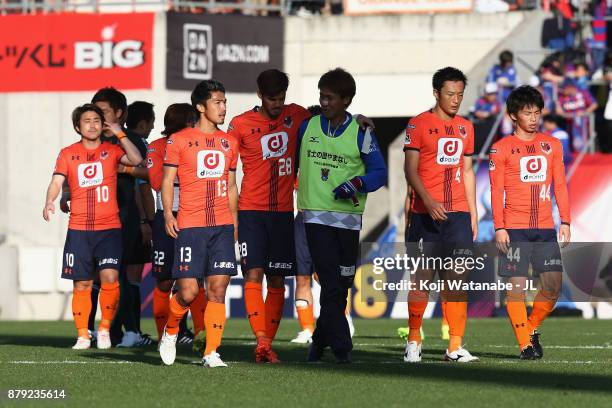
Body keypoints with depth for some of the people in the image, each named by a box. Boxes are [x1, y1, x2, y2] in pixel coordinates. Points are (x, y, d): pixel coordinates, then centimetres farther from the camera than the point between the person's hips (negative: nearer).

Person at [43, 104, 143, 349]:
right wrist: (49, 202, -23)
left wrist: (119, 134, -9)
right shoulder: (68, 154, 7)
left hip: (109, 228, -1)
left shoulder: (111, 150, 5)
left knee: (110, 277, -15)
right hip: (78, 229, 1)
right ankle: (82, 336, 10)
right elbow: (57, 181, -4)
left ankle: (105, 328, 2)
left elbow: (136, 160, -12)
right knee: (82, 284, 2)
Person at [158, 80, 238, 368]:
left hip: (223, 226, 4)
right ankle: (170, 331, 21)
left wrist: (234, 221, 16)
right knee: (188, 291, -7)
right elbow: (167, 180, 2)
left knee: (218, 289, -4)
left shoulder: (229, 142, 14)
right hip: (190, 226, -4)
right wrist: (168, 214, -11)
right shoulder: (179, 140, 1)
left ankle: (211, 352, -1)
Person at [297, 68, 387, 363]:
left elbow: (379, 172, 2)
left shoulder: (360, 133, 1)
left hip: (348, 216, 0)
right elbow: (292, 162, 20)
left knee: (342, 284, 6)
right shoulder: (307, 127, 7)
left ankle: (321, 340, 22)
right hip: (316, 215, 0)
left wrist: (356, 184, -15)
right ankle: (341, 346, -8)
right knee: (330, 283, -10)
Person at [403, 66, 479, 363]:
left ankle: (455, 346, -1)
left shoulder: (465, 128, 15)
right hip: (426, 215, -4)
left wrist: (473, 214, 15)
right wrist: (428, 201, -19)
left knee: (456, 280, -1)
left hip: (458, 214, 4)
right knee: (422, 277, -4)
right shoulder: (419, 124, -1)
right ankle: (413, 341, 7)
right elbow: (410, 170, -5)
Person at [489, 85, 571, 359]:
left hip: (545, 228, 3)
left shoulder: (552, 145, 13)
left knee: (553, 285, -3)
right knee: (516, 285, -6)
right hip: (514, 229, -3)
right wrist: (499, 227, -8)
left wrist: (565, 221, 5)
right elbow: (496, 190, -1)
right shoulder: (501, 149, 2)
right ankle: (525, 343, -1)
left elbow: (560, 185, 14)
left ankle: (532, 328, 19)